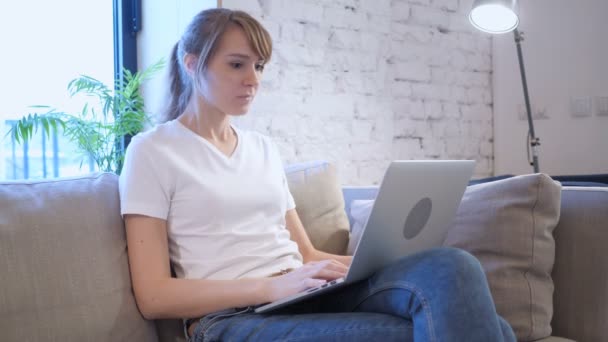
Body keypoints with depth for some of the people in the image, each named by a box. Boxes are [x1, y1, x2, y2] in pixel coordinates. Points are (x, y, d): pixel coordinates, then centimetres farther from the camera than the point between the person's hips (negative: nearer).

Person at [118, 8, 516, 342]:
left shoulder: (264, 148, 20)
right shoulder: (153, 151, 2)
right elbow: (154, 296, -6)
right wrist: (272, 286, -18)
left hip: (310, 298, 6)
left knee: (451, 266, -25)